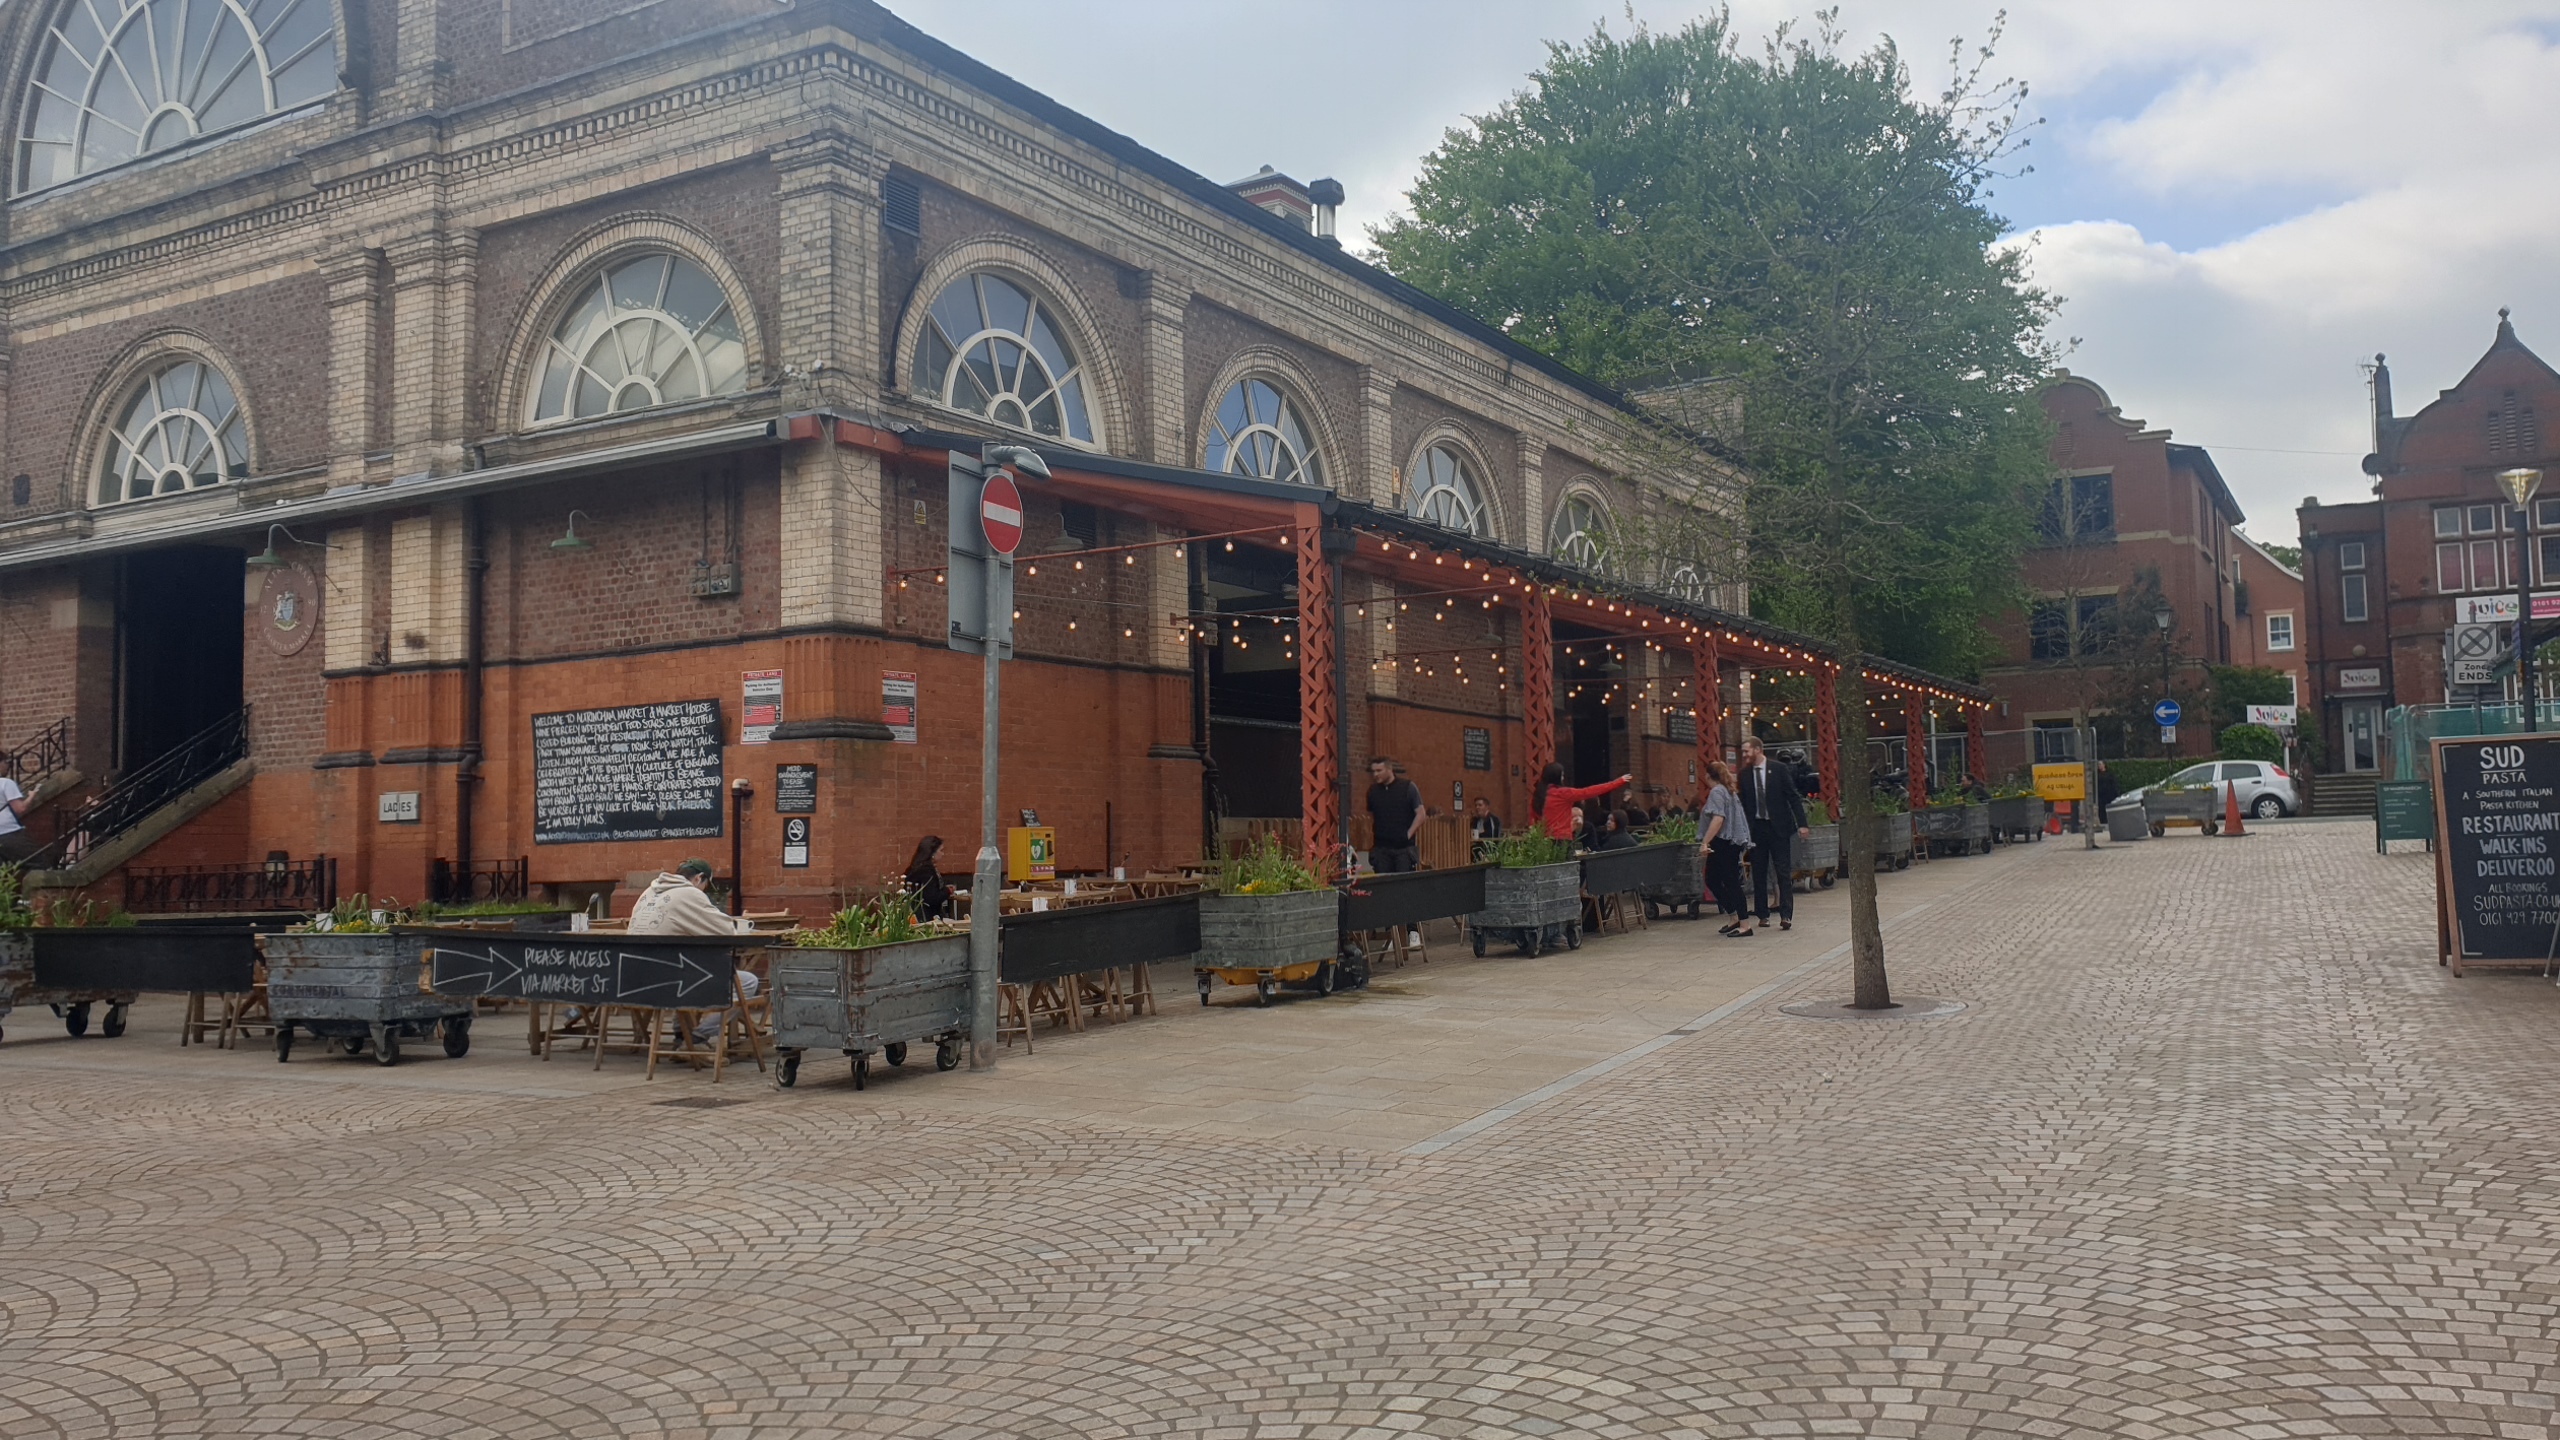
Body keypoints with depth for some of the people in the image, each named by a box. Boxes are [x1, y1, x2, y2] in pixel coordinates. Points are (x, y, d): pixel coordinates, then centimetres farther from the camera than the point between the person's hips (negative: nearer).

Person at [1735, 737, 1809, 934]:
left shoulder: (1779, 769, -5)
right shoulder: (1745, 774, 4)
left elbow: (1793, 797, -5)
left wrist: (1801, 823, -10)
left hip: (1778, 827, -4)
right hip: (1756, 827, 4)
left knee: (1784, 872, -2)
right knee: (1758, 873, 6)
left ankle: (1786, 916, -1)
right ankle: (1763, 915, 14)